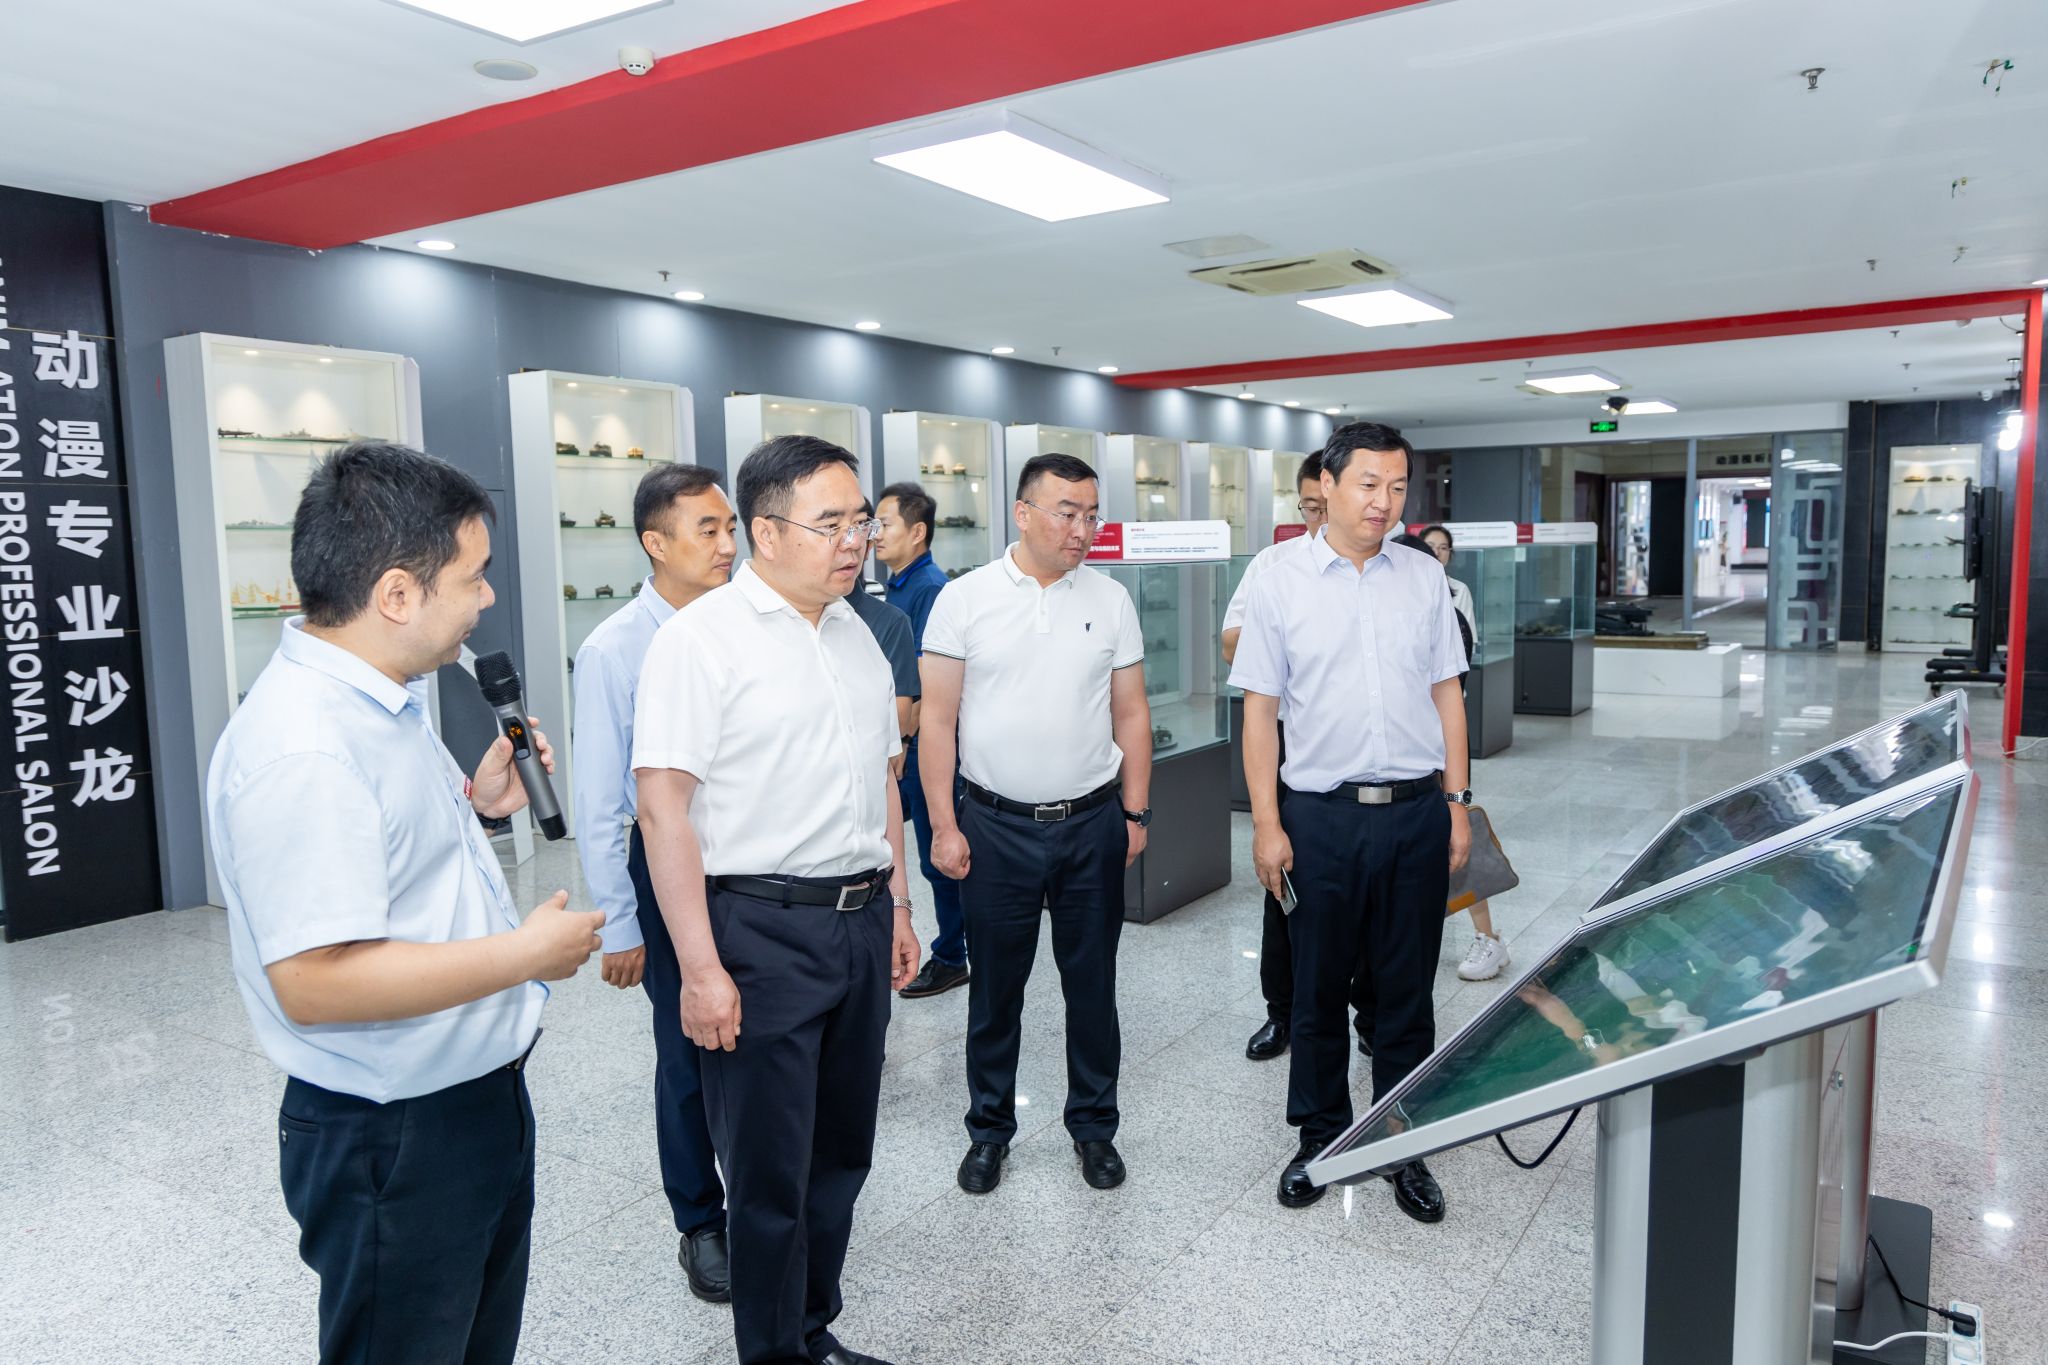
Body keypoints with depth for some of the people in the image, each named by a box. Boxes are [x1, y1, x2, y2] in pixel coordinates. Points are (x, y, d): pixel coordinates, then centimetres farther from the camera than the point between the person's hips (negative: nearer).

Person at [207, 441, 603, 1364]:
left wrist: (478, 801, 3)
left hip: (476, 1096, 10)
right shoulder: (302, 749, -28)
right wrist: (529, 951, -24)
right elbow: (316, 982, -32)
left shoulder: (378, 701, 5)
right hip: (392, 1138, -10)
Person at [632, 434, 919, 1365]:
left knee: (842, 1154, 18)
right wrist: (701, 967, -18)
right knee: (769, 1172, 7)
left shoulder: (856, 634, 11)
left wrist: (896, 907, 18)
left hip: (861, 923, 7)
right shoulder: (701, 638, -11)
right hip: (762, 929, -7)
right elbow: (662, 807, -16)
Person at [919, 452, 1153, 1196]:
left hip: (1093, 825, 2)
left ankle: (1094, 1126, 30)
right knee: (995, 989, 11)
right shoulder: (964, 598, -4)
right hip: (996, 825, -1)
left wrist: (1136, 812, 4)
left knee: (1092, 985, 12)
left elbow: (1130, 713, 7)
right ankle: (989, 1129, 29)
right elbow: (938, 719, -4)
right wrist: (943, 824, -6)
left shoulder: (1111, 600, 2)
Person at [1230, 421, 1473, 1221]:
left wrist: (1457, 806, 5)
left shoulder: (1424, 579, 4)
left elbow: (1446, 697, 9)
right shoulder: (1281, 586, -3)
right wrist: (1266, 825, -6)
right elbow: (1260, 711, -2)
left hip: (1416, 811, 2)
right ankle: (1319, 1138, 29)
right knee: (1318, 990, 11)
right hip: (1322, 815, -1)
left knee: (1406, 990, 12)